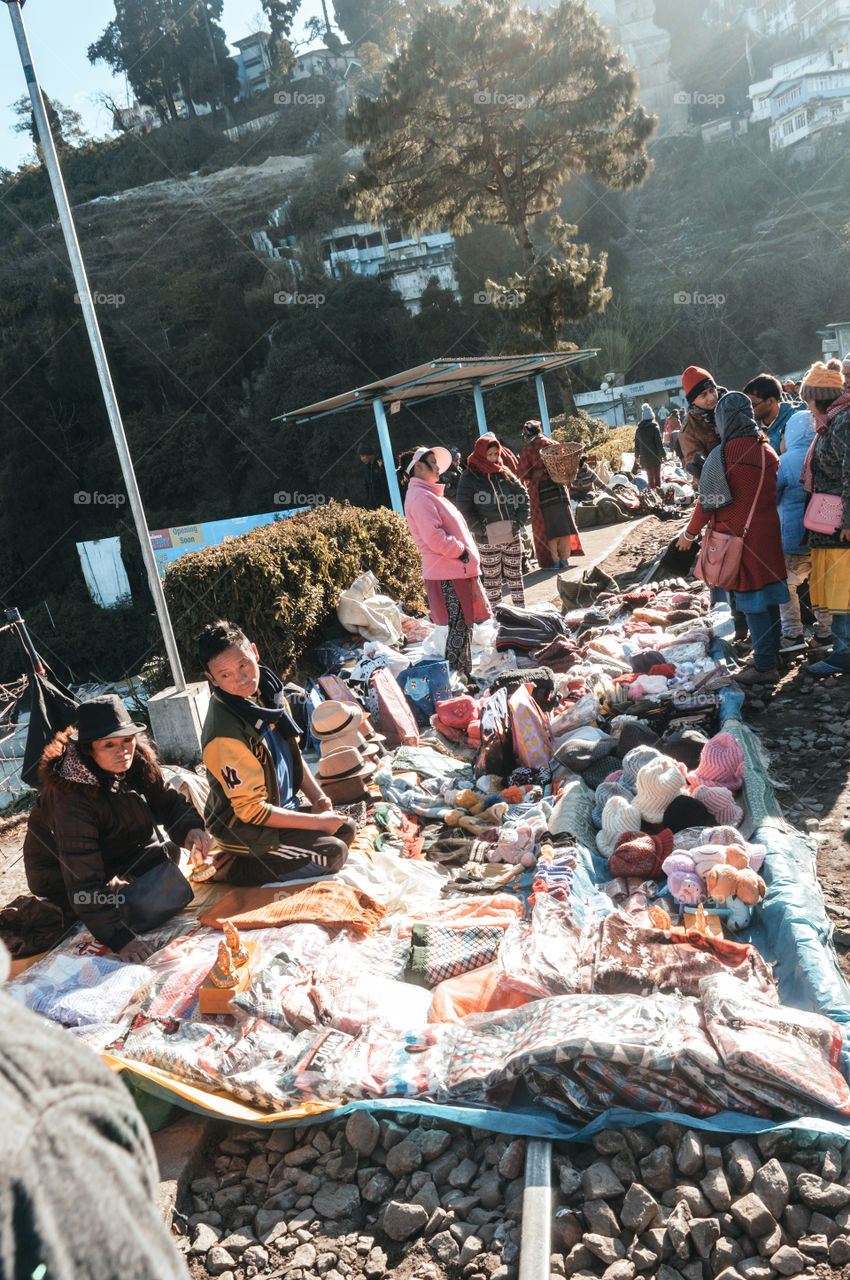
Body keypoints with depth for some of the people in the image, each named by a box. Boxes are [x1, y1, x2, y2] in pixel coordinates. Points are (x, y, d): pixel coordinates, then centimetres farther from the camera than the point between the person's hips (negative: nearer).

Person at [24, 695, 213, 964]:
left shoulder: (137, 761, -16)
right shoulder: (72, 798, -38)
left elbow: (168, 801, -5)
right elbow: (83, 879, -40)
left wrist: (190, 829, -29)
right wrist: (120, 939, -44)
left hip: (116, 852, 7)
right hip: (61, 877, -7)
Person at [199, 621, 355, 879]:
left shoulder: (267, 691, -6)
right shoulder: (225, 735, -30)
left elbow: (291, 753, 10)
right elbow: (251, 810, -25)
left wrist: (318, 798, -2)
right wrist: (318, 822, -19)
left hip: (283, 806, 8)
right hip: (242, 827, -8)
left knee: (345, 829, 9)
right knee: (332, 853, -16)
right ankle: (233, 868, -5)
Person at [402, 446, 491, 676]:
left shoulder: (428, 494, 22)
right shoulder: (419, 496, -12)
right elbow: (433, 536, -22)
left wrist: (468, 556, 13)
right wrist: (461, 551, -12)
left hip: (458, 570, 10)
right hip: (448, 573, -10)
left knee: (464, 624, 15)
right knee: (459, 626, -8)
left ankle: (464, 674, 24)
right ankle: (457, 675, -1)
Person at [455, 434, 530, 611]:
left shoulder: (505, 472, 6)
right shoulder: (469, 478, -7)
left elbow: (522, 494, 12)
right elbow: (464, 510, -9)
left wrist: (520, 519, 0)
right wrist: (480, 528, -17)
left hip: (512, 535, 4)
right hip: (487, 539, -4)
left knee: (515, 573, 13)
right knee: (491, 579, 3)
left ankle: (521, 610, 24)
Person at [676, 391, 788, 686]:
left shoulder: (721, 455, -15)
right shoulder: (767, 449, 5)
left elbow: (708, 501, -11)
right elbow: (775, 492, 13)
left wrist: (689, 534, 2)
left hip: (739, 537, -7)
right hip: (769, 533, 7)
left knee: (751, 599, -1)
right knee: (769, 592, 18)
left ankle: (765, 666, 4)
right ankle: (772, 649, 32)